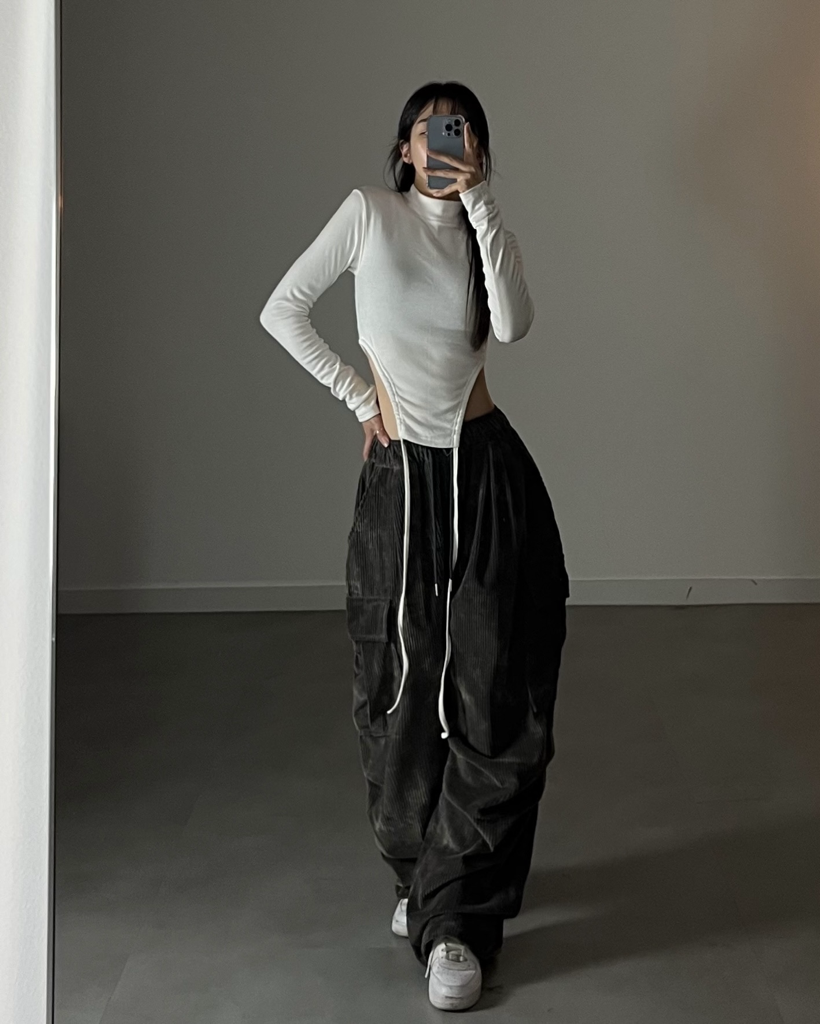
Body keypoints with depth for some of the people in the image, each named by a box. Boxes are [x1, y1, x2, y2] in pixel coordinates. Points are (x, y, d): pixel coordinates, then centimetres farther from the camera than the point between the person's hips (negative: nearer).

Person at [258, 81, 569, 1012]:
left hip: (488, 473, 2)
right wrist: (356, 397, 0)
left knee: (495, 693, -4)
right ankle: (422, 877, 24)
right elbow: (281, 311, 1)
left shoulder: (484, 225, 9)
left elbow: (512, 324, -11)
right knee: (403, 686, 5)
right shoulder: (369, 212, 1)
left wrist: (478, 201, -12)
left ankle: (455, 916, -1)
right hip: (401, 477, -2)